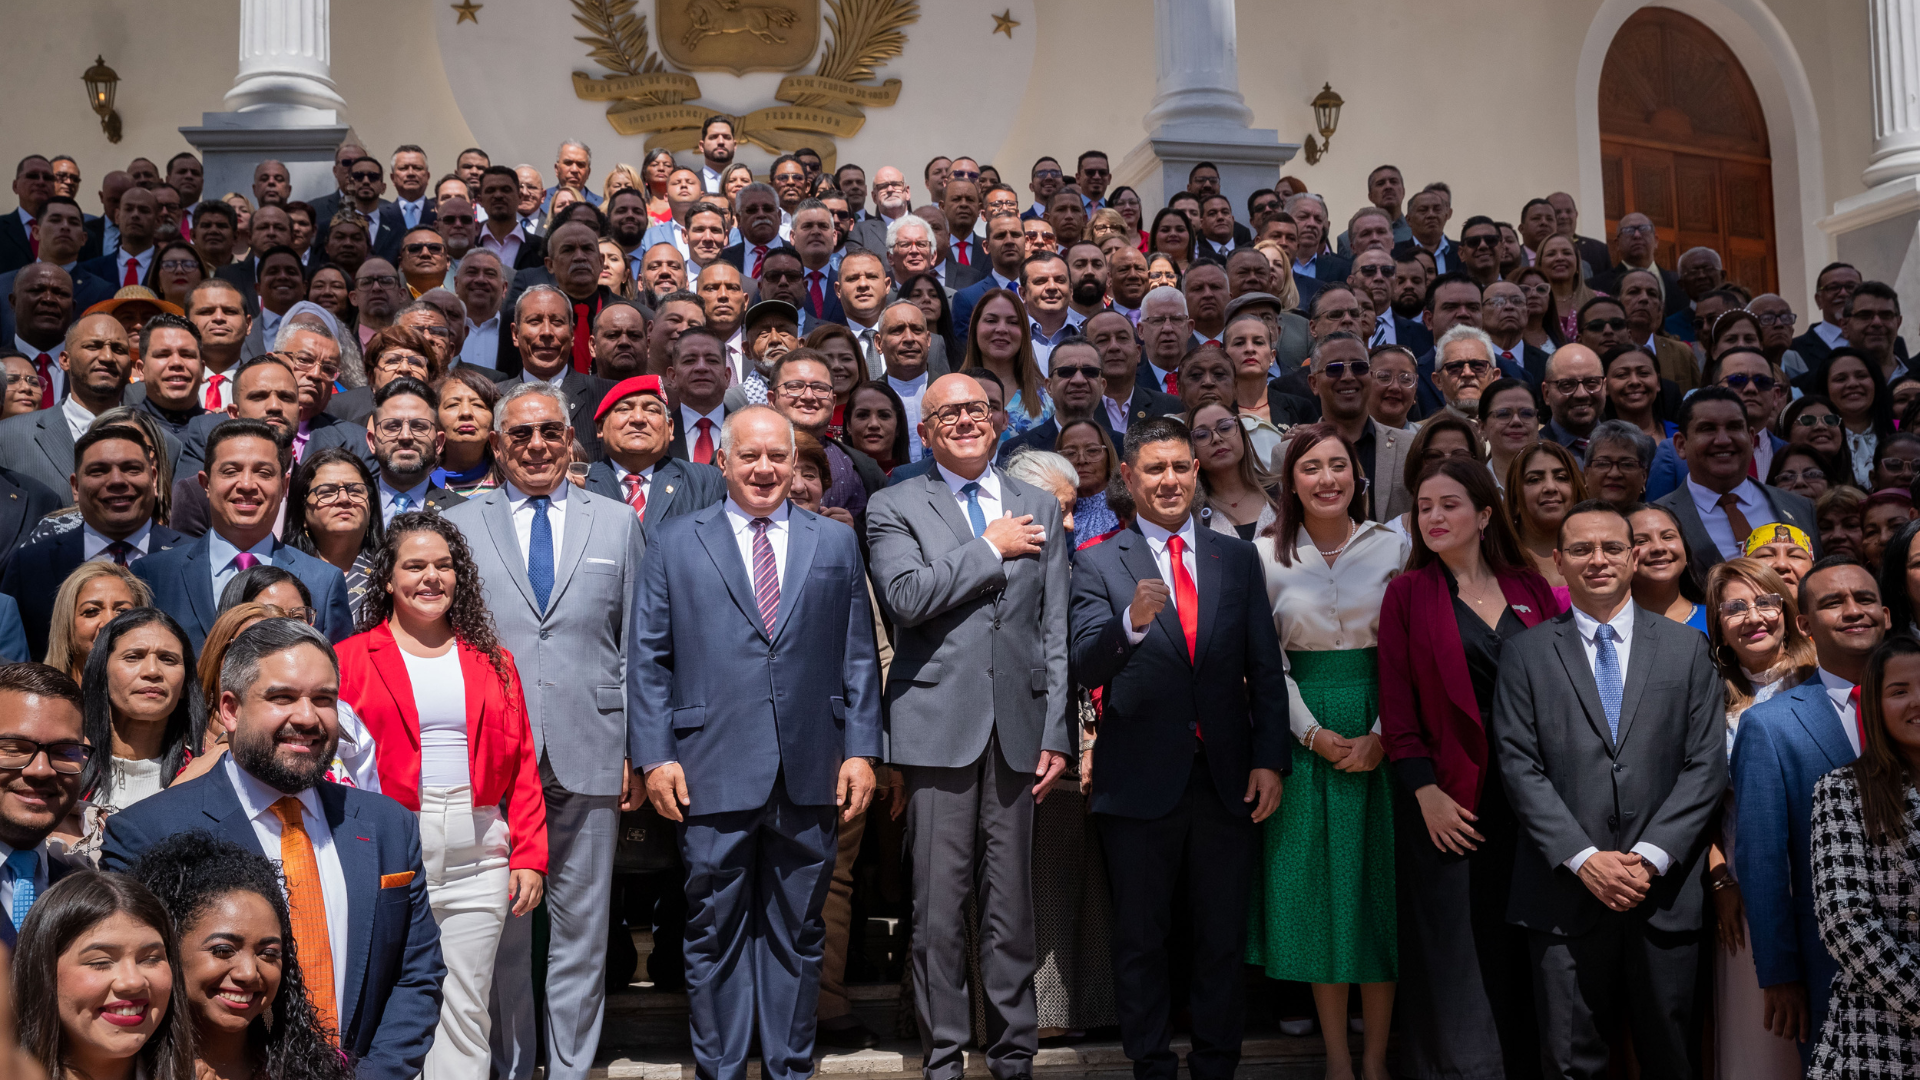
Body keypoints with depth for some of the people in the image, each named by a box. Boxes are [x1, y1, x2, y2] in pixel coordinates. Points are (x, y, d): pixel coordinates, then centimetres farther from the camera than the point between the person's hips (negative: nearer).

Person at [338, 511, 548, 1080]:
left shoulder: (491, 660, 13)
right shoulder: (350, 660, 5)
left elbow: (521, 765, 10)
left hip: (478, 857, 2)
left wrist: (529, 855, 2)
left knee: (466, 1011, 6)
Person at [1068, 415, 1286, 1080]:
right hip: (1140, 781, -2)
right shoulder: (1098, 564, -2)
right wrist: (1133, 621, -32)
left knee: (1224, 940, 12)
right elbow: (1085, 668, -14)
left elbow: (1266, 669, 7)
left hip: (1227, 779, 3)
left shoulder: (1238, 559, 8)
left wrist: (1269, 759, -1)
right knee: (1141, 941, 11)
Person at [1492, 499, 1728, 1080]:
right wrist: (1583, 858, -12)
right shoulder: (1526, 653, 4)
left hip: (1665, 889, 1)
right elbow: (1520, 766, -2)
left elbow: (1706, 764, 2)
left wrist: (1651, 856, -10)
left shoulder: (1686, 647, 8)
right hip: (1564, 891, -1)